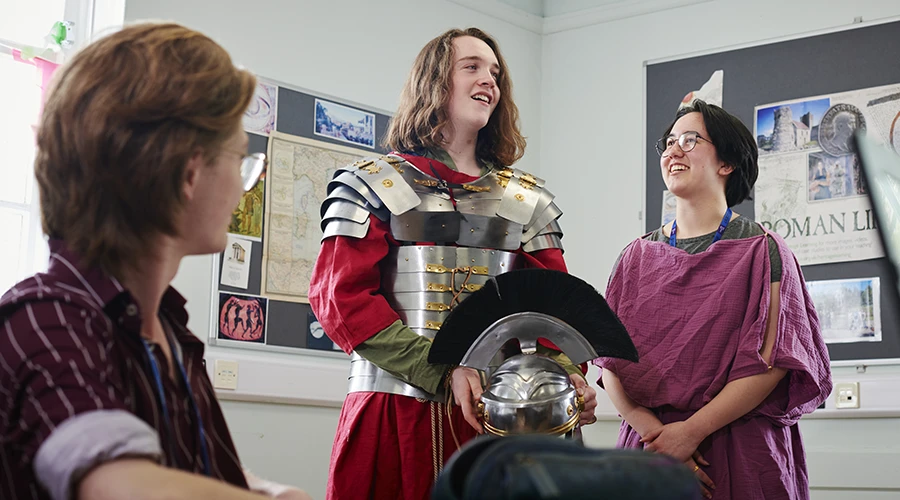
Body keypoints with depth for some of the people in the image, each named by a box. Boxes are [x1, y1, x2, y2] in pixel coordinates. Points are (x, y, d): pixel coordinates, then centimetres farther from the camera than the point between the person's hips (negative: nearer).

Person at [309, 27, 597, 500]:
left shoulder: (527, 200, 14)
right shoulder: (374, 184, 3)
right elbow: (341, 296, -8)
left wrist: (567, 371, -16)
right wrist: (444, 372, -18)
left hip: (496, 416, 3)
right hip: (391, 409, -3)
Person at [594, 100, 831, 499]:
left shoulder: (762, 252, 0)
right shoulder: (637, 257, 9)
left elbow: (771, 361, -10)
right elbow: (609, 361, 1)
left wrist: (691, 431, -16)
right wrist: (653, 431, -14)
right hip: (647, 449, 3)